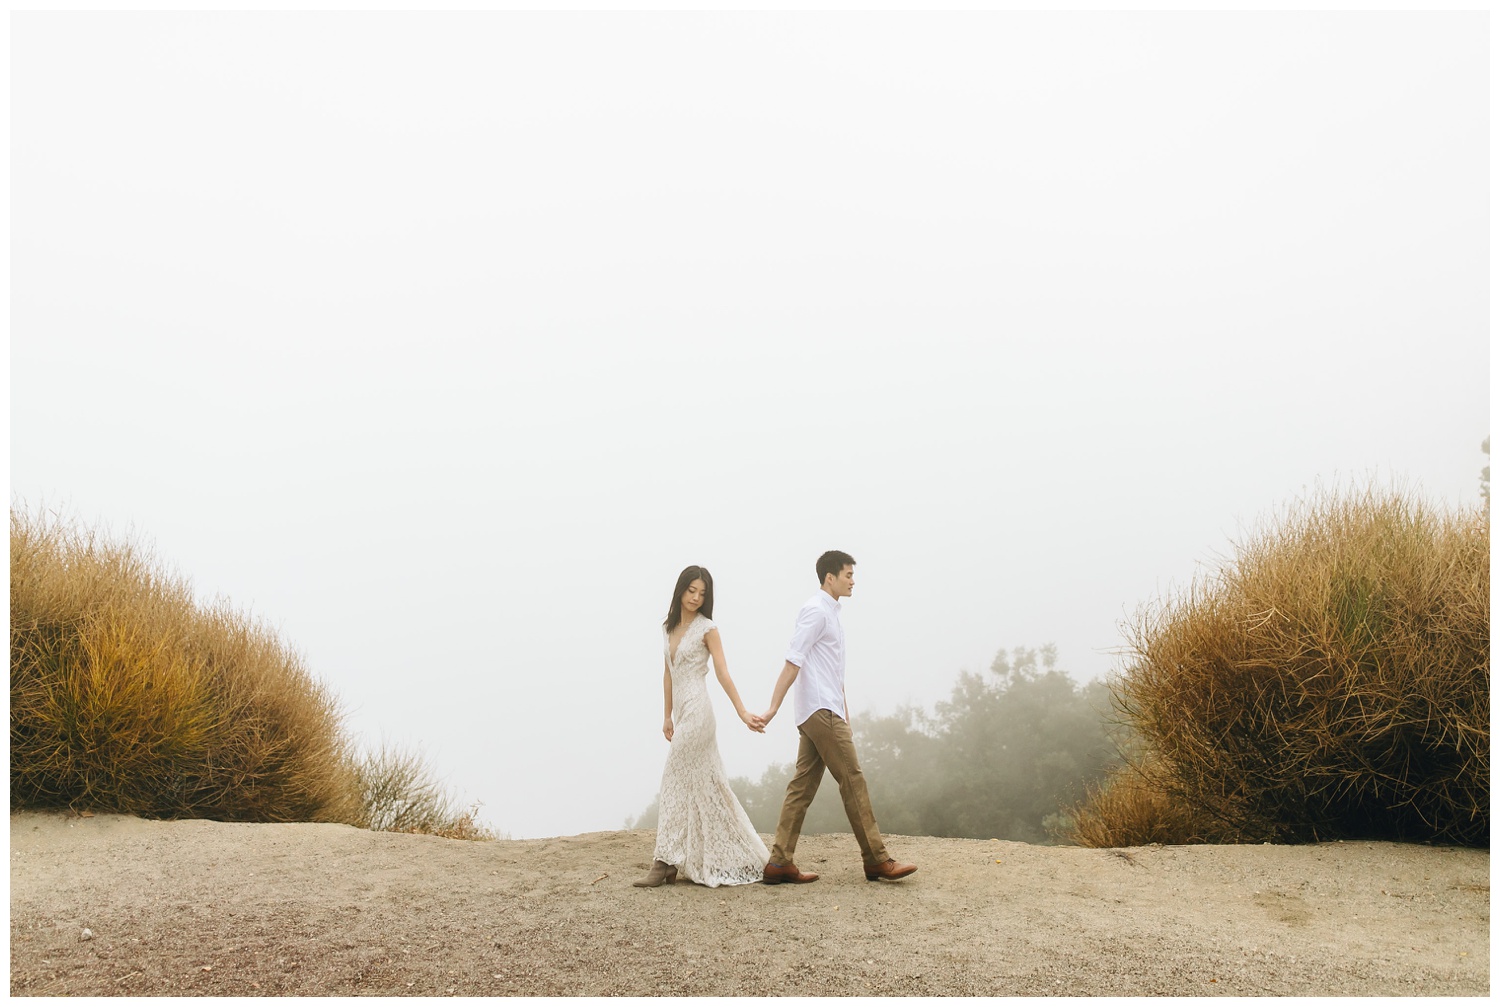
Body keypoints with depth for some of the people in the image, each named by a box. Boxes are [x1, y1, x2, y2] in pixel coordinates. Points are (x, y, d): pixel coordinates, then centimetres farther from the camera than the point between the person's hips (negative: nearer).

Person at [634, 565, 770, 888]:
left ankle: (667, 862, -4)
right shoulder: (668, 628, 13)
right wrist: (667, 716, 16)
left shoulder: (707, 628, -5)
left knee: (675, 783, -8)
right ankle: (740, 859, 17)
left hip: (697, 711, -7)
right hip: (682, 712, 7)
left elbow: (723, 674, -9)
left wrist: (742, 712, -15)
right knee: (707, 786, 9)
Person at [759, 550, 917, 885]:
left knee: (802, 787, 6)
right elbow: (792, 663, -17)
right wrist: (773, 710, -21)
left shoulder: (830, 613, 21)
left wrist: (845, 716, 23)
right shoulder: (816, 611, -10)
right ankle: (877, 860, 1)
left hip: (824, 713, 10)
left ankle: (779, 863, 6)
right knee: (853, 781, -5)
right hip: (821, 711, -10)